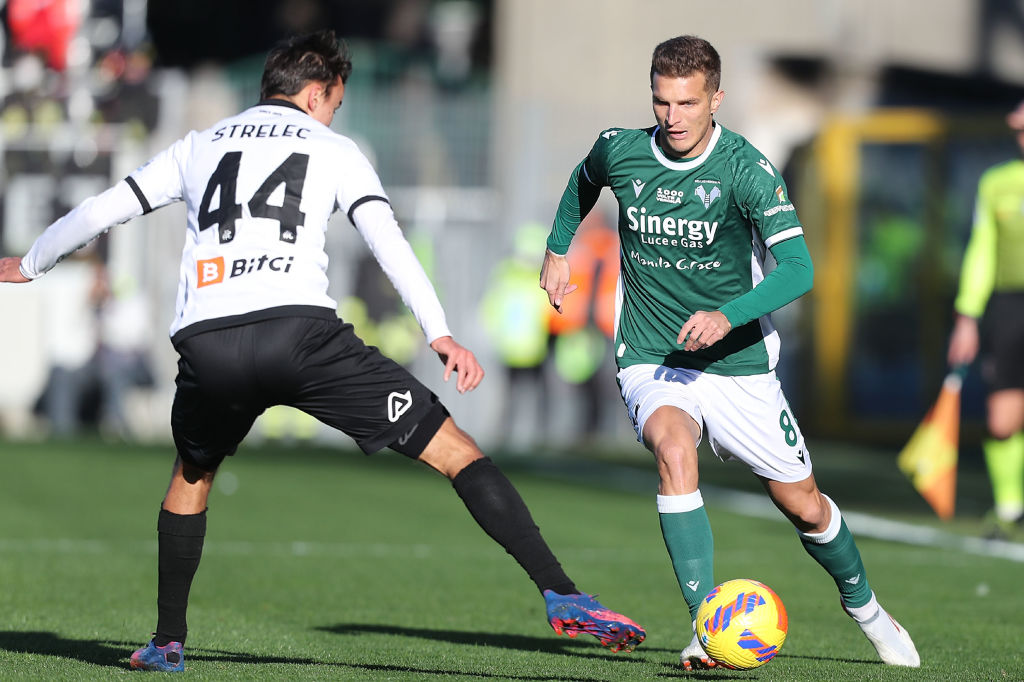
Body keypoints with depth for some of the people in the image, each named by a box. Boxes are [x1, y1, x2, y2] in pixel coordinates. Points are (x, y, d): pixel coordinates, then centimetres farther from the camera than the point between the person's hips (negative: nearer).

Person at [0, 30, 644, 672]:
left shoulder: (198, 147, 27)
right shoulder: (332, 149, 18)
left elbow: (100, 211, 32)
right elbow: (387, 238, 3)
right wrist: (440, 334, -6)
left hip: (206, 342, 3)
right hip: (301, 328, -3)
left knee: (192, 474, 34)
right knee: (459, 452, 0)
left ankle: (167, 643, 35)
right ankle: (562, 595, -12)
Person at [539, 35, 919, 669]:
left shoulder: (747, 169, -16)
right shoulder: (620, 151, -6)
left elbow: (797, 267, -26)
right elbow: (584, 181, 21)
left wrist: (728, 317, -39)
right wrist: (558, 249, 22)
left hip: (739, 363, -1)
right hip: (651, 361, 1)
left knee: (804, 505, 7)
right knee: (673, 447, -32)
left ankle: (863, 605, 38)